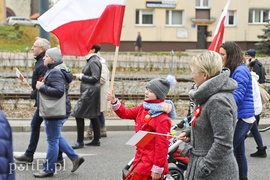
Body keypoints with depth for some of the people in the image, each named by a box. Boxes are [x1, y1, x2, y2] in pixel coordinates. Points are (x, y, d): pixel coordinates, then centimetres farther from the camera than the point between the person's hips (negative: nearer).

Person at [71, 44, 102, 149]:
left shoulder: (93, 62, -15)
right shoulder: (92, 60, 14)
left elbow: (94, 78, -21)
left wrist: (81, 76, -13)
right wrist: (80, 76, 7)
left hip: (90, 92, -10)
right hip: (90, 90, 10)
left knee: (79, 115, -8)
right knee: (93, 116, 13)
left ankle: (80, 142, -4)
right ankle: (96, 140, 19)